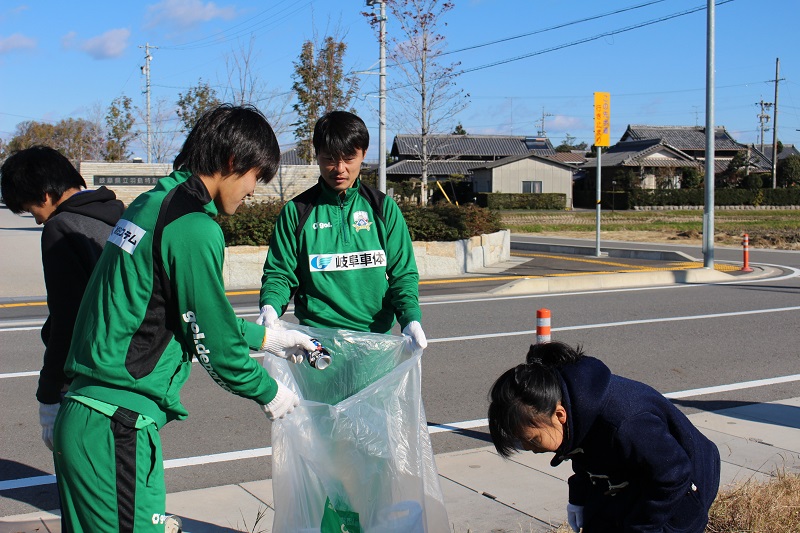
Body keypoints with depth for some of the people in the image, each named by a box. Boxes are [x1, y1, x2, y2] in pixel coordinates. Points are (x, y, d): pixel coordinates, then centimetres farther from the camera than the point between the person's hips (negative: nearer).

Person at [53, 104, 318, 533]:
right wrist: (268, 392, 6)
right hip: (117, 426, -10)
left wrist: (266, 337, 27)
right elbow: (213, 340, -11)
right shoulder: (194, 228, -17)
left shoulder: (151, 203, 13)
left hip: (83, 413, 10)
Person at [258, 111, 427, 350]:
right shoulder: (296, 211, 3)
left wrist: (411, 319, -11)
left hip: (376, 334, 1)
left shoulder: (383, 208, 6)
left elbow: (402, 272, 6)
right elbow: (279, 273, 5)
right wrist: (270, 307, -16)